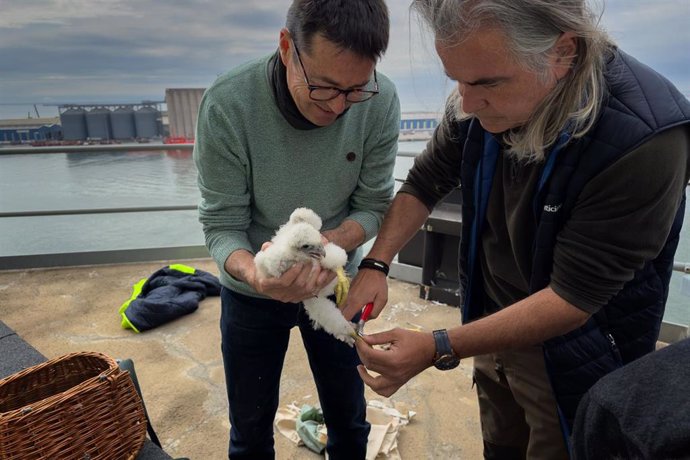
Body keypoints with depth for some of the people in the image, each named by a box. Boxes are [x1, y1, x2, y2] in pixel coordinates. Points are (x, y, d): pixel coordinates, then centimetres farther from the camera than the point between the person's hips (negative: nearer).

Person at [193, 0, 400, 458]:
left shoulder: (381, 102, -20)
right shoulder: (227, 104, -24)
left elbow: (373, 206, -11)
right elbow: (222, 226, -19)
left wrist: (324, 246, -30)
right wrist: (252, 272, -40)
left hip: (334, 283, 2)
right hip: (252, 293, -1)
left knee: (349, 423, 19)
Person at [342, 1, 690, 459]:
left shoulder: (645, 140, -30)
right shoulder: (481, 102, -14)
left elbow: (572, 298, -27)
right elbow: (425, 182, 0)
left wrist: (439, 348, -29)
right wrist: (376, 265, -12)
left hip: (571, 357, -4)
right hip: (495, 323, 5)